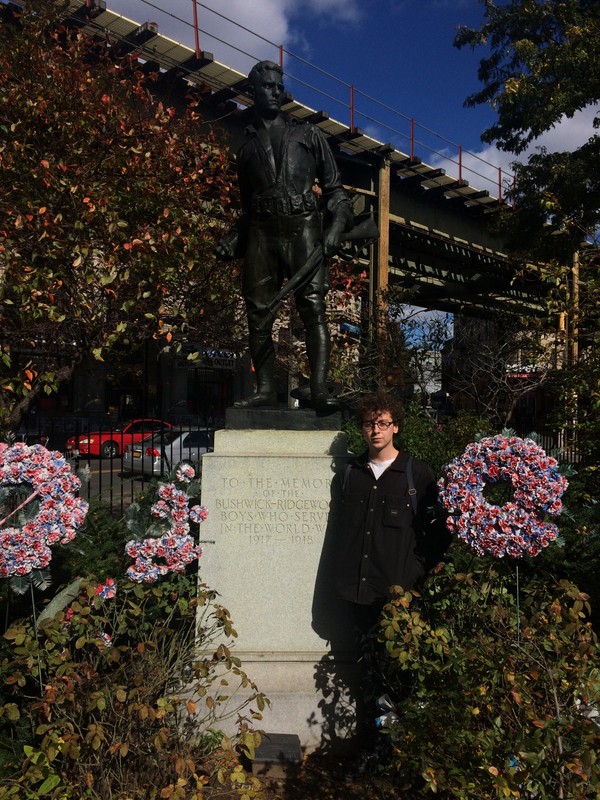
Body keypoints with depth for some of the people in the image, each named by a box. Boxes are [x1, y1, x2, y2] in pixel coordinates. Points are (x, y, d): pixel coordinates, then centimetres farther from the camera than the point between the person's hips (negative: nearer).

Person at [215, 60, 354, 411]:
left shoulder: (308, 134, 19)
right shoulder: (247, 146, 26)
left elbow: (335, 188, 13)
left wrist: (337, 225, -4)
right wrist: (232, 241, 13)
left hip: (302, 226, -3)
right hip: (261, 231, 3)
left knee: (313, 306, -18)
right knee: (259, 313, -5)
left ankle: (320, 389, -24)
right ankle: (265, 389, -1)